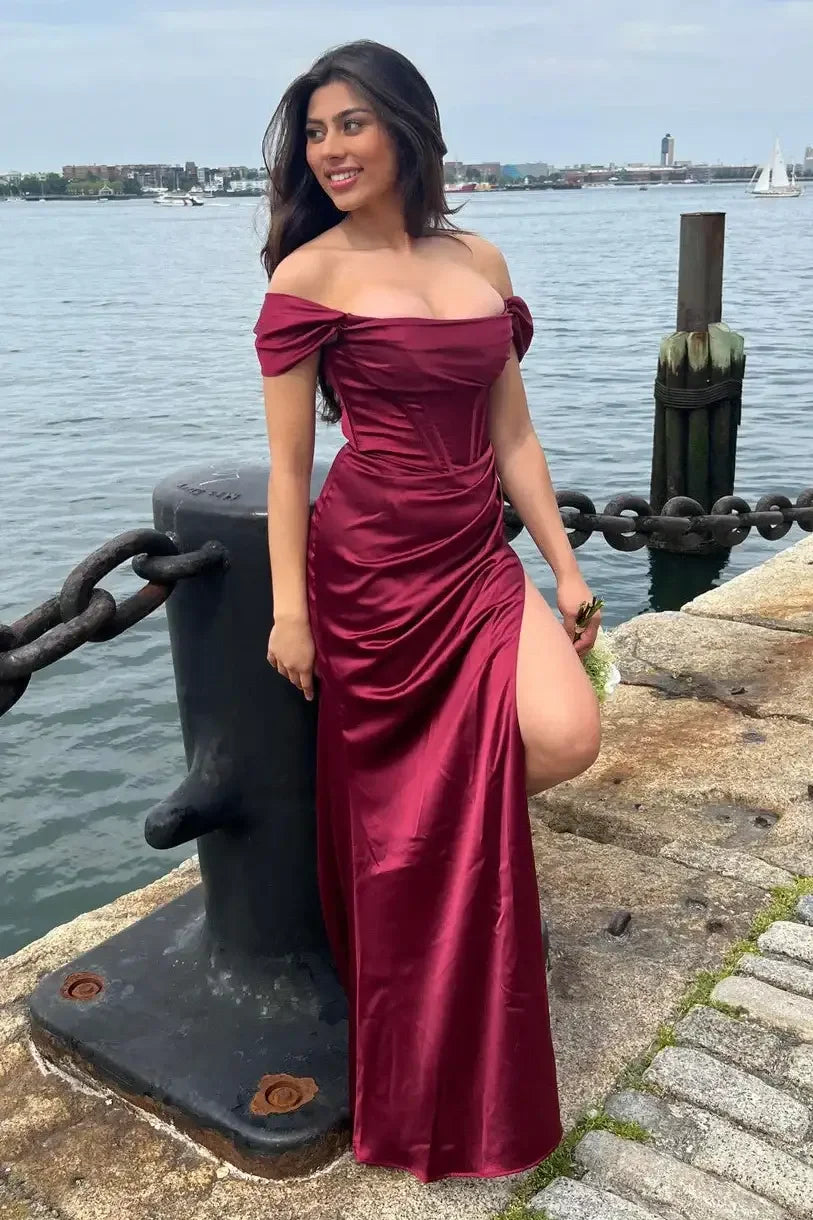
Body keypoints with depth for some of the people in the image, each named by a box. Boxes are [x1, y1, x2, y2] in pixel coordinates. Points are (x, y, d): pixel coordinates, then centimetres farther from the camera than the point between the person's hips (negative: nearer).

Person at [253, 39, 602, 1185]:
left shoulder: (480, 261, 8)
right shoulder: (310, 275, -6)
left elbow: (512, 432, 10)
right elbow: (287, 463, -6)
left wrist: (563, 563, 7)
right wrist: (289, 610, -7)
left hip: (480, 562, 5)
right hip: (372, 570, -4)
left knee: (566, 736, -18)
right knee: (392, 822, 6)